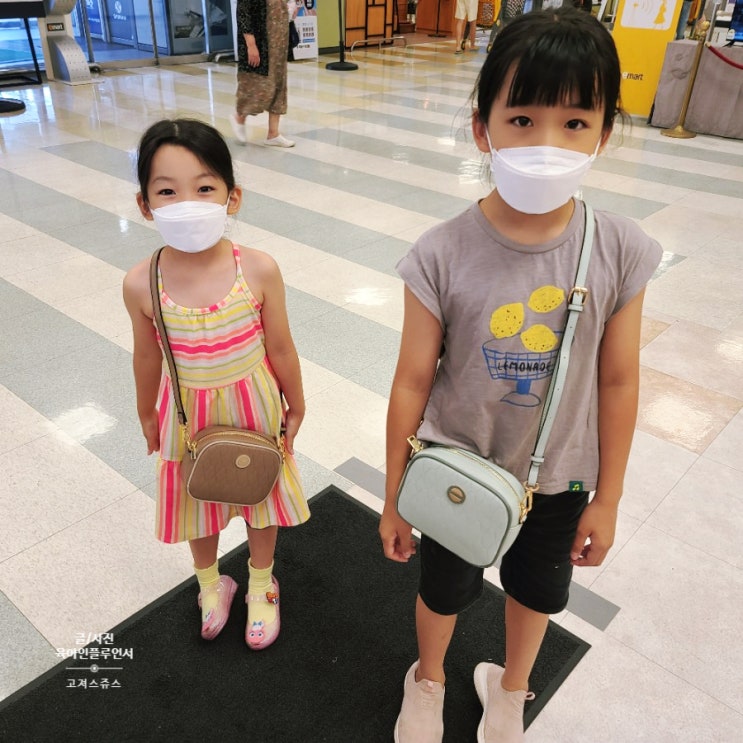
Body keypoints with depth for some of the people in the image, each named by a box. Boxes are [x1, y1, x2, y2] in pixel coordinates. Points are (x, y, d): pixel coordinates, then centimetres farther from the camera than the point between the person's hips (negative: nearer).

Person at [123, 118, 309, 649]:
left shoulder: (259, 270, -23)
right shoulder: (142, 284, -20)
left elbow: (281, 348, -10)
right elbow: (148, 357, -3)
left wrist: (295, 407, 2)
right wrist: (148, 415, 11)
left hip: (254, 407, 0)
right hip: (188, 414, 1)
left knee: (263, 496, 20)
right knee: (198, 503, 23)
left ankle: (261, 584, 51)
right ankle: (210, 583, 54)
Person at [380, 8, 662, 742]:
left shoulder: (621, 252, -19)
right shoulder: (442, 256, -25)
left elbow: (617, 383, -9)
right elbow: (412, 384, -16)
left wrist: (607, 499, 0)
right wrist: (393, 499, -6)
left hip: (559, 478, 2)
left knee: (538, 591, 27)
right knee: (445, 589, 24)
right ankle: (427, 682, 61)